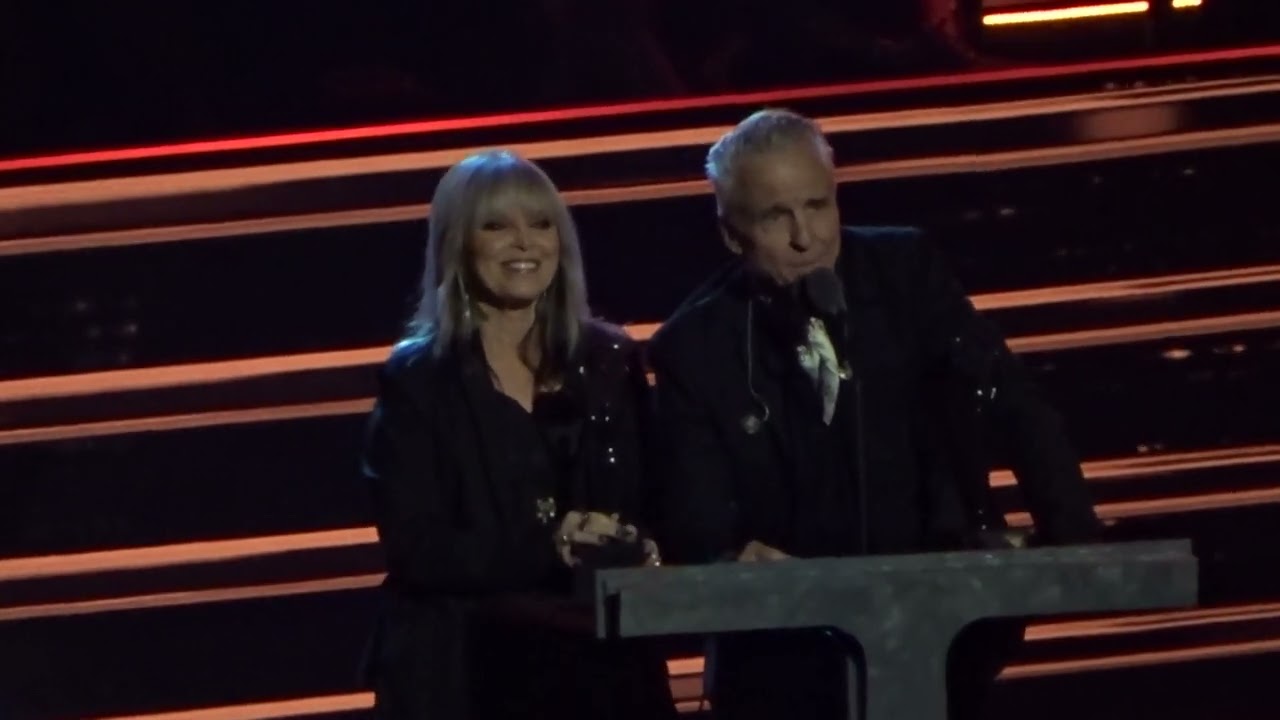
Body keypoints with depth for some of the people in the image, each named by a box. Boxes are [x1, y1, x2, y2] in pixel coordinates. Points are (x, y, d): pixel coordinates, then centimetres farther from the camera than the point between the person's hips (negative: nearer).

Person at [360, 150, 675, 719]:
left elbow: (654, 511, 13)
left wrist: (638, 553, -10)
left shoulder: (608, 362, 12)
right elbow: (417, 550, -9)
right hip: (466, 673, -3)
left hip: (605, 667, 3)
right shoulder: (418, 380, 0)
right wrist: (549, 547, -19)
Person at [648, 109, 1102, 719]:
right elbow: (695, 531, -8)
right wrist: (735, 562, -33)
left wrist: (1075, 545, -20)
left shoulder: (903, 272, -1)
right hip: (785, 645, 0)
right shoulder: (695, 348, -5)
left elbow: (1015, 410, -6)